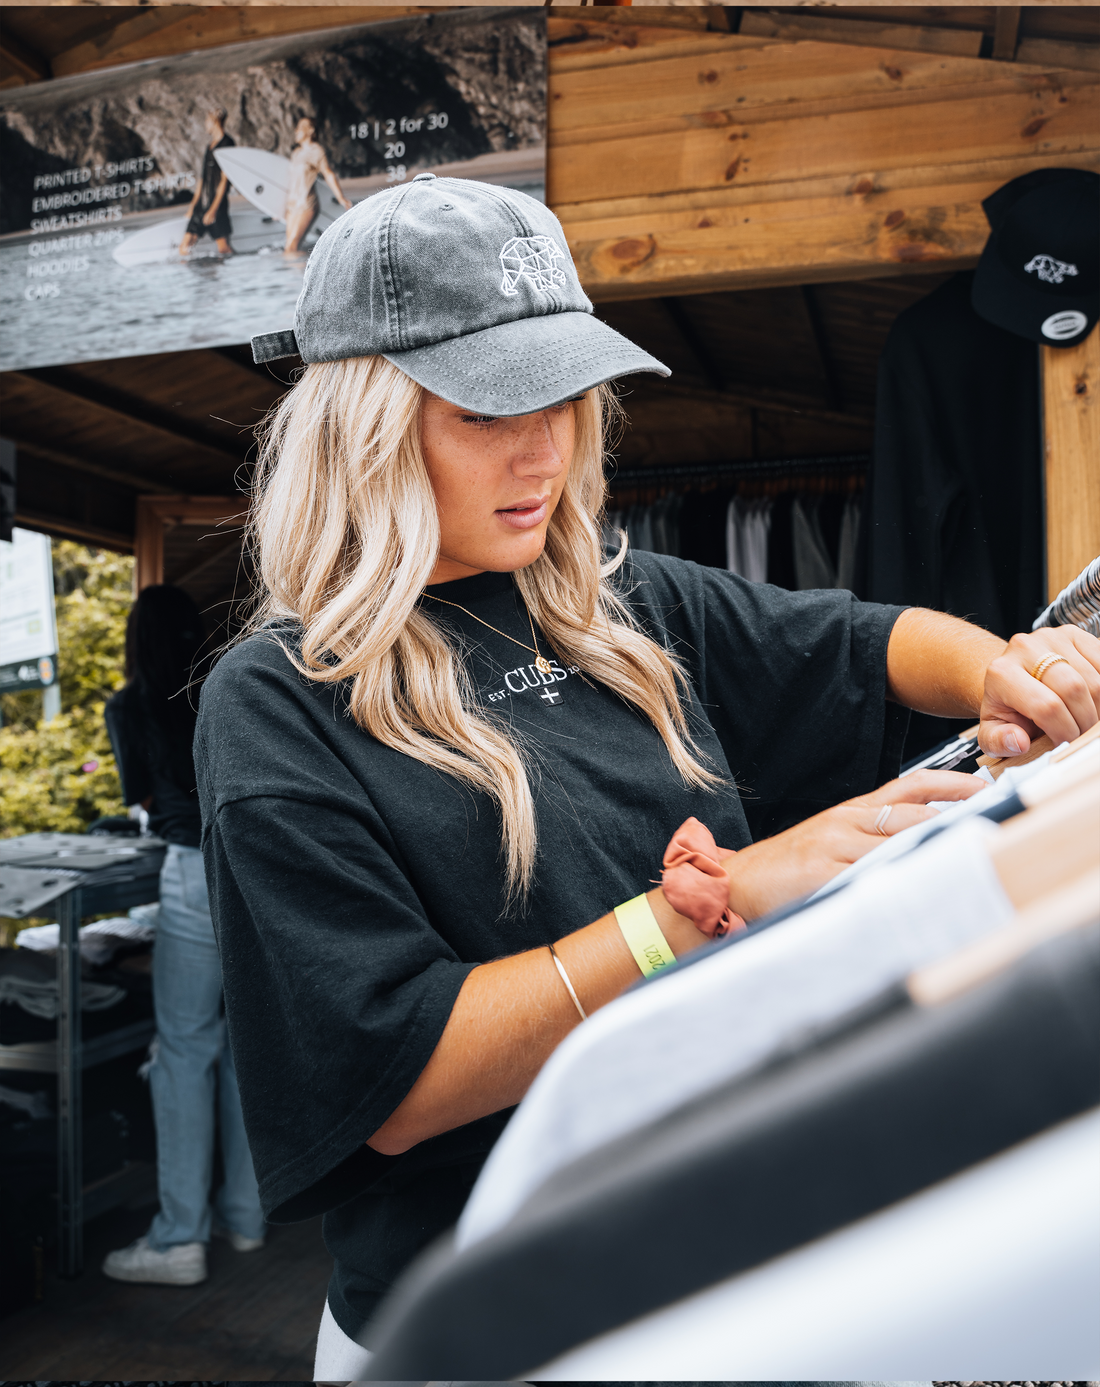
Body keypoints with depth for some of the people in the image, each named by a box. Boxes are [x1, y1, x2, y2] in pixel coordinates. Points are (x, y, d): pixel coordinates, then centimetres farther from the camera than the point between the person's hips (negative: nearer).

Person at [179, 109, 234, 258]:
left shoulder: (227, 144, -8)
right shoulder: (209, 146, 17)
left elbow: (224, 179, -12)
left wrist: (213, 209, -16)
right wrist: (194, 202, 17)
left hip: (217, 203, -7)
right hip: (202, 203, 7)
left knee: (224, 248, -5)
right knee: (184, 247, -1)